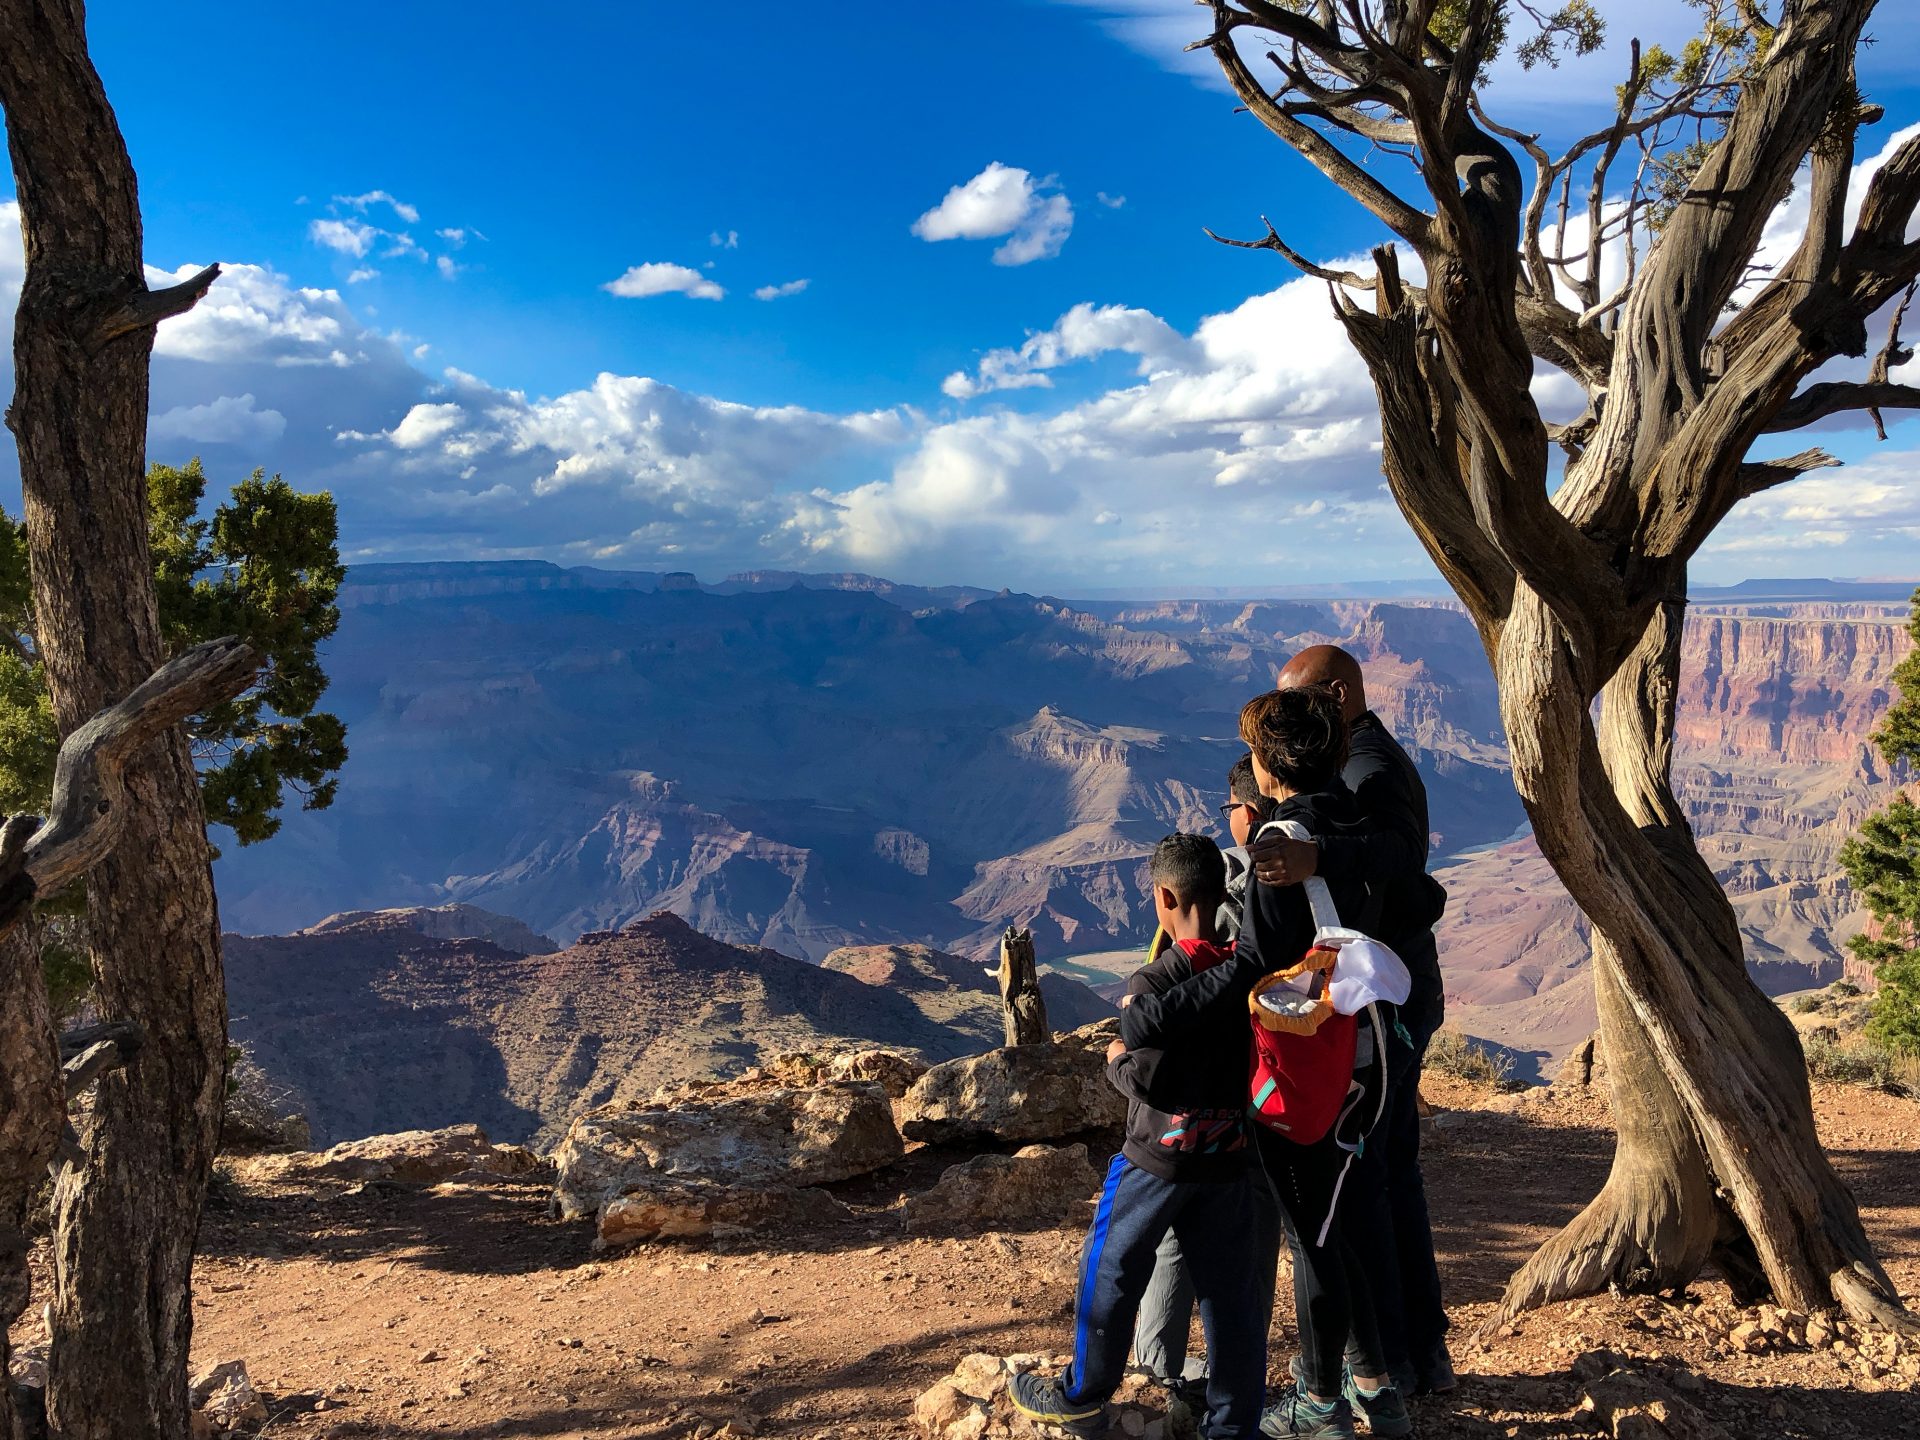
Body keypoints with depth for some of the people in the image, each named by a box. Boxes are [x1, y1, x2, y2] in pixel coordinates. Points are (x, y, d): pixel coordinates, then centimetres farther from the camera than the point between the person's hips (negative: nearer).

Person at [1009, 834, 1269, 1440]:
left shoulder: (1160, 979, -19)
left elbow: (1148, 1080, -19)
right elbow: (1250, 1053, 6)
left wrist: (1116, 1059, 1)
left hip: (1159, 1158, -5)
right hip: (1232, 1156, 5)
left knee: (1109, 1273, 14)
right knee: (1230, 1289, 13)